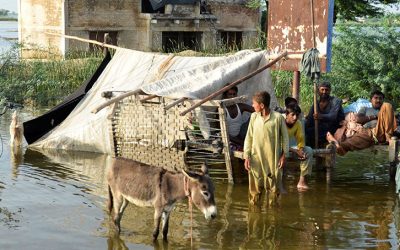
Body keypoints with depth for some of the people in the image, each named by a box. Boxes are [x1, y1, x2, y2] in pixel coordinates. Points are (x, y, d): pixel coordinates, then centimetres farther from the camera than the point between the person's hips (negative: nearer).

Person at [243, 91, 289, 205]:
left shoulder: (278, 117, -9)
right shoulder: (254, 117, 0)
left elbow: (285, 137, 0)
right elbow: (249, 137, 4)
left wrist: (284, 155, -3)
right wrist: (246, 156, 0)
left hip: (273, 157, -2)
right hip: (256, 157, 2)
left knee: (274, 187, 7)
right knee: (255, 186, 6)